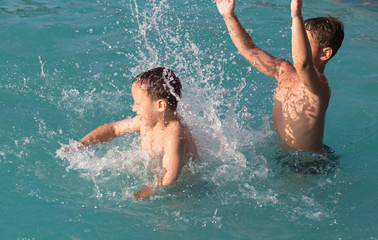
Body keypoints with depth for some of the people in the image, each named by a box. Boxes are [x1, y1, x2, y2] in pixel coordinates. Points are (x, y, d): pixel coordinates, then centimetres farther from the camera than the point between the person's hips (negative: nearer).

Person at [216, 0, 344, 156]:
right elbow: (249, 50, 10)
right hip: (280, 152, 7)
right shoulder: (284, 71, 1)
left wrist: (297, 17, -57)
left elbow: (302, 63, -48)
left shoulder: (319, 86, -25)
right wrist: (229, 16, 3)